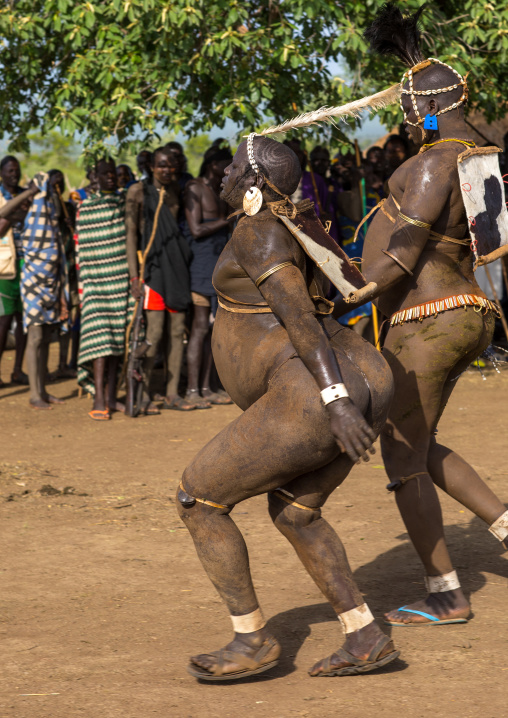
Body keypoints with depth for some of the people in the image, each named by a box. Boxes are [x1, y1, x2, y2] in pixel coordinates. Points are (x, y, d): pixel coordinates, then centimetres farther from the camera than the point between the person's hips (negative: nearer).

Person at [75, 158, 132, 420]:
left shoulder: (127, 202, 12)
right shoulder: (85, 209, 2)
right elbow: (81, 250, 1)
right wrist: (82, 287, -3)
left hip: (123, 280, 4)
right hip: (96, 282, -4)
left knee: (119, 337, 5)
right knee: (100, 336, -13)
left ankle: (111, 396, 12)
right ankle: (99, 399, -16)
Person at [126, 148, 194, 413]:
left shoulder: (176, 191, 13)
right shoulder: (139, 191, -4)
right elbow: (131, 233, -8)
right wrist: (134, 276, -15)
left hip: (177, 263, 6)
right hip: (152, 264, -6)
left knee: (177, 330, 4)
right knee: (154, 331, -11)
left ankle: (172, 393, 9)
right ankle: (144, 394, -4)